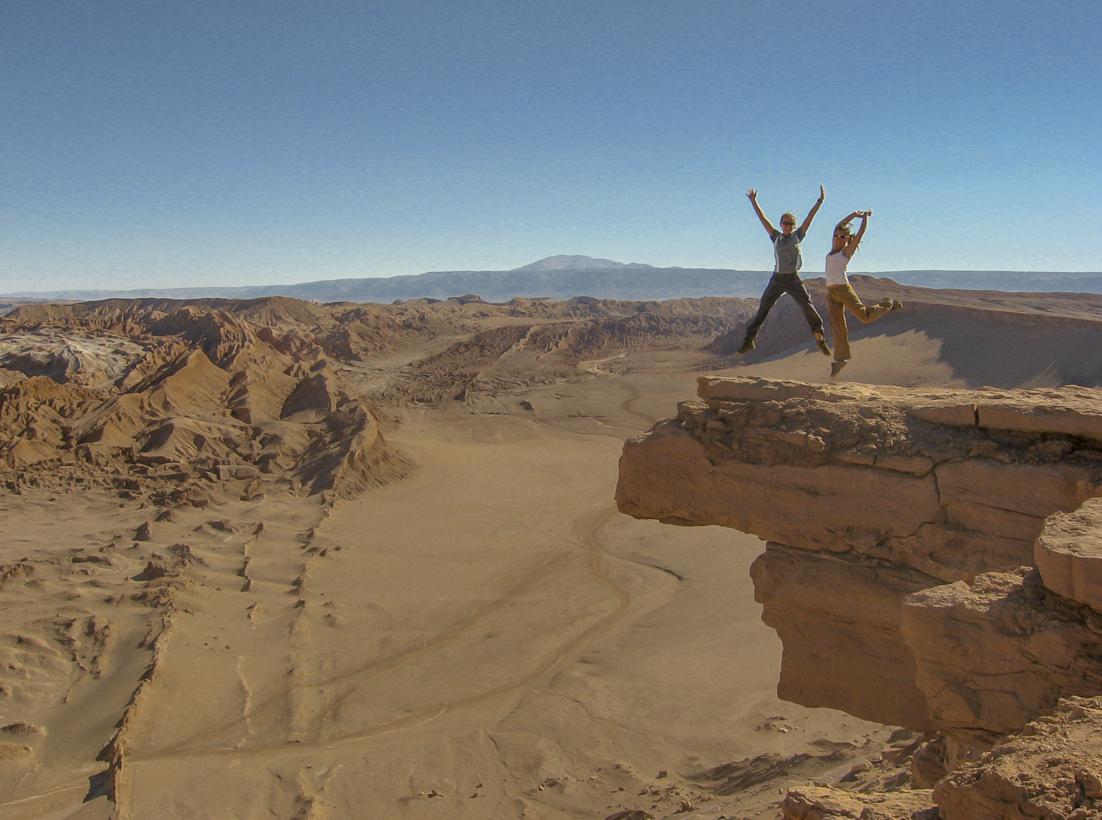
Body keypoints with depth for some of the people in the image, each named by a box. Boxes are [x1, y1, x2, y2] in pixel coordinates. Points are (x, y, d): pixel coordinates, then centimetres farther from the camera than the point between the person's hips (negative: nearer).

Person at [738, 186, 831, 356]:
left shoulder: (798, 235, 4)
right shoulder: (776, 236, 6)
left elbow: (810, 217, -2)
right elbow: (763, 218, 3)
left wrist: (820, 200, -8)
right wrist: (753, 201, -1)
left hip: (793, 279, -1)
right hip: (777, 279, 1)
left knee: (807, 306, -13)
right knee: (762, 309, 1)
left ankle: (819, 337, -6)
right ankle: (749, 340, 7)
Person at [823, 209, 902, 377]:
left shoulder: (847, 250, -3)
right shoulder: (834, 248, 14)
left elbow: (861, 232, -5)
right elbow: (838, 227, 21)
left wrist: (865, 216, 8)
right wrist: (854, 215, 22)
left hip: (843, 289, -6)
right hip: (831, 292, 6)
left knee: (865, 315, -1)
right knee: (837, 326, 4)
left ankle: (889, 304, 25)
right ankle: (840, 359, 7)